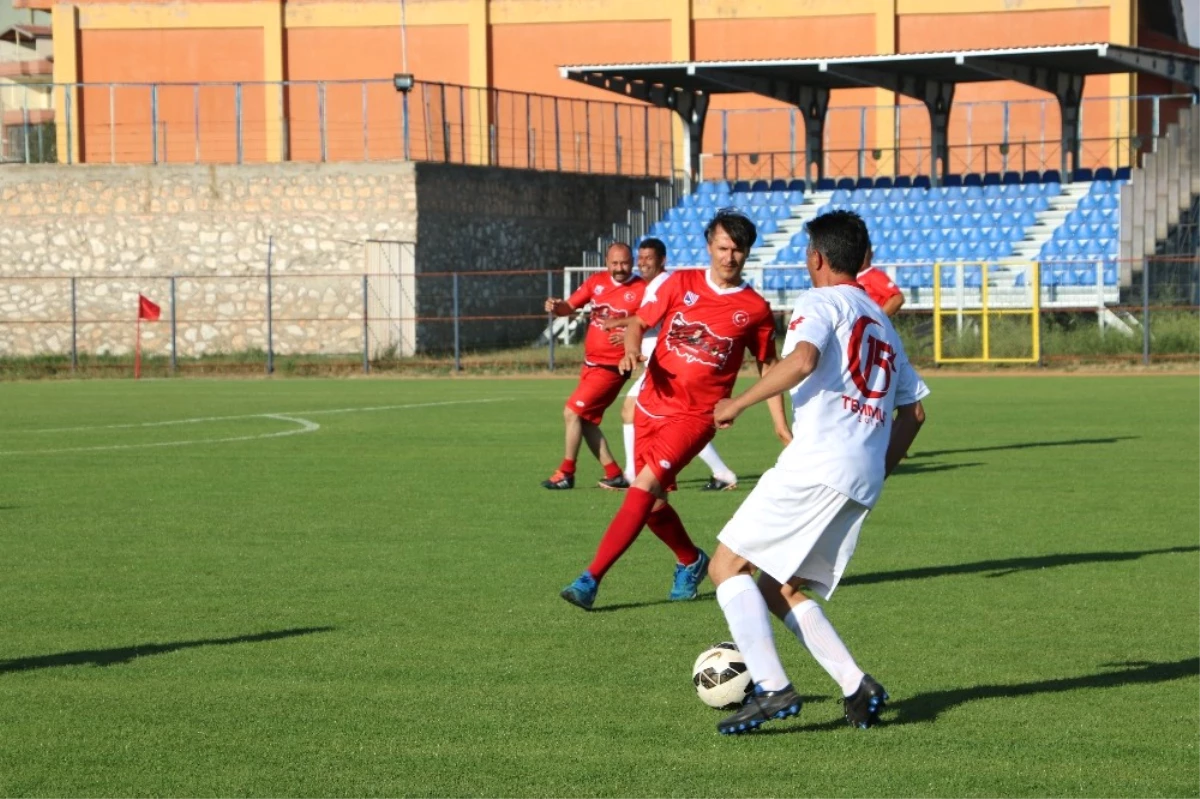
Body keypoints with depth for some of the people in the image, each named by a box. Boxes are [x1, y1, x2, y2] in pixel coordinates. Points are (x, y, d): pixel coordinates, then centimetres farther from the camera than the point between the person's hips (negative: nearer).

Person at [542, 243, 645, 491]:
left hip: (612, 366, -7)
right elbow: (569, 306, 7)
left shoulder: (641, 290, -11)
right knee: (586, 421, 10)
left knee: (572, 412, -10)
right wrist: (556, 307, -16)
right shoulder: (596, 282, 6)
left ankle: (566, 473, 2)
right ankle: (614, 474, 18)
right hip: (590, 363, 7)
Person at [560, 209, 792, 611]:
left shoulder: (755, 309, 0)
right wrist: (632, 350, -15)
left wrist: (780, 423, 6)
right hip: (653, 406, 4)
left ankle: (591, 579, -21)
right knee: (653, 503, 10)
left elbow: (767, 364, 11)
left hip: (696, 415, -4)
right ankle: (691, 561, 39)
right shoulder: (680, 283, 3)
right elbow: (638, 322, 7)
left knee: (644, 486, -20)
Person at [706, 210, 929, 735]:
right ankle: (857, 688, -1)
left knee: (727, 565, -2)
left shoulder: (821, 302, 0)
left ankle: (771, 689, -16)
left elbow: (802, 360, -21)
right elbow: (913, 410, 26)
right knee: (778, 588, 14)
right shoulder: (883, 323, 26)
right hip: (864, 478, 8)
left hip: (817, 463, -8)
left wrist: (739, 403, -12)